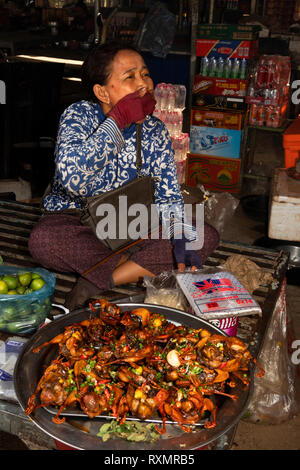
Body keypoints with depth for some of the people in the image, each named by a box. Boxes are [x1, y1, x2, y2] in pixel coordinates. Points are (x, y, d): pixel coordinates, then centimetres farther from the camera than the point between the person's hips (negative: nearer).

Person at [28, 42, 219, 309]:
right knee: (43, 240, -36)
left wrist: (180, 237, -24)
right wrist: (118, 120, -30)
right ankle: (143, 267, -15)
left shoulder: (155, 132, -3)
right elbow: (73, 179, -33)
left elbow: (168, 196, -4)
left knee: (207, 236, -15)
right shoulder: (78, 115, -14)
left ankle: (98, 282, -22)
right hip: (75, 219, -3)